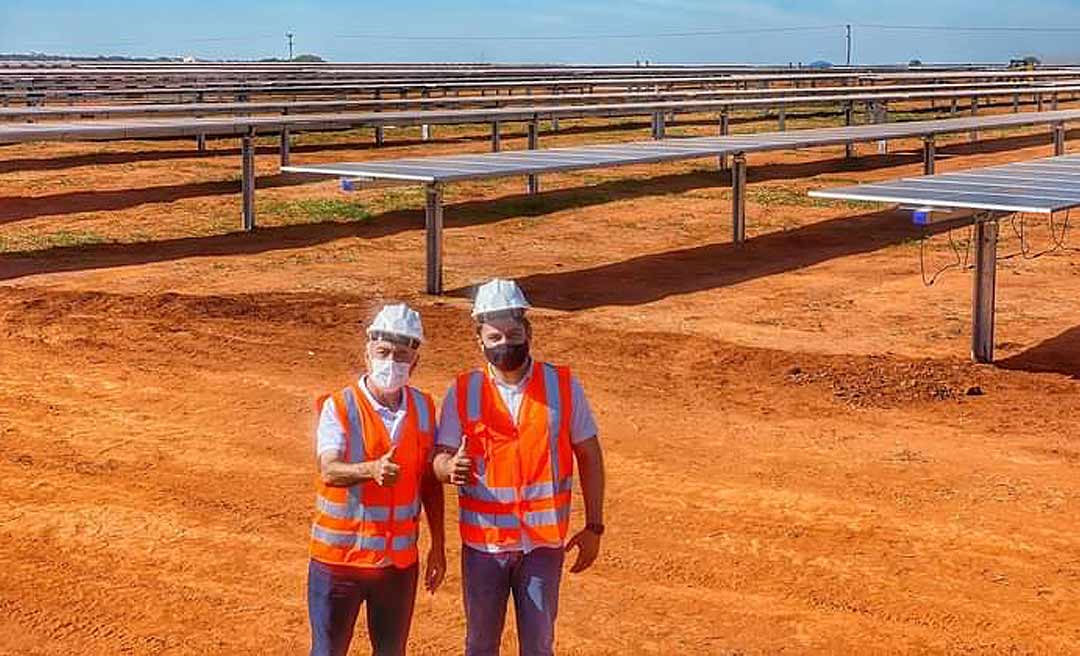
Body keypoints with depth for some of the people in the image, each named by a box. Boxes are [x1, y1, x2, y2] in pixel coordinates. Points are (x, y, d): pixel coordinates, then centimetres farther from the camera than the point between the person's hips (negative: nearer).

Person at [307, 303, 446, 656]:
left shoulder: (423, 408, 1)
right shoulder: (338, 406, -12)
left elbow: (430, 481, 9)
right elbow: (329, 471, -28)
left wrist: (438, 546, 9)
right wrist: (372, 470, -47)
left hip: (399, 560, 4)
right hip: (339, 558, -4)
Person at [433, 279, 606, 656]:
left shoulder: (563, 386, -3)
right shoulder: (463, 392, -3)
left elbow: (589, 456, 2)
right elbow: (439, 461, -6)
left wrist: (593, 527, 0)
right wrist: (451, 468, -30)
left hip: (544, 542, 0)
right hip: (483, 541, 1)